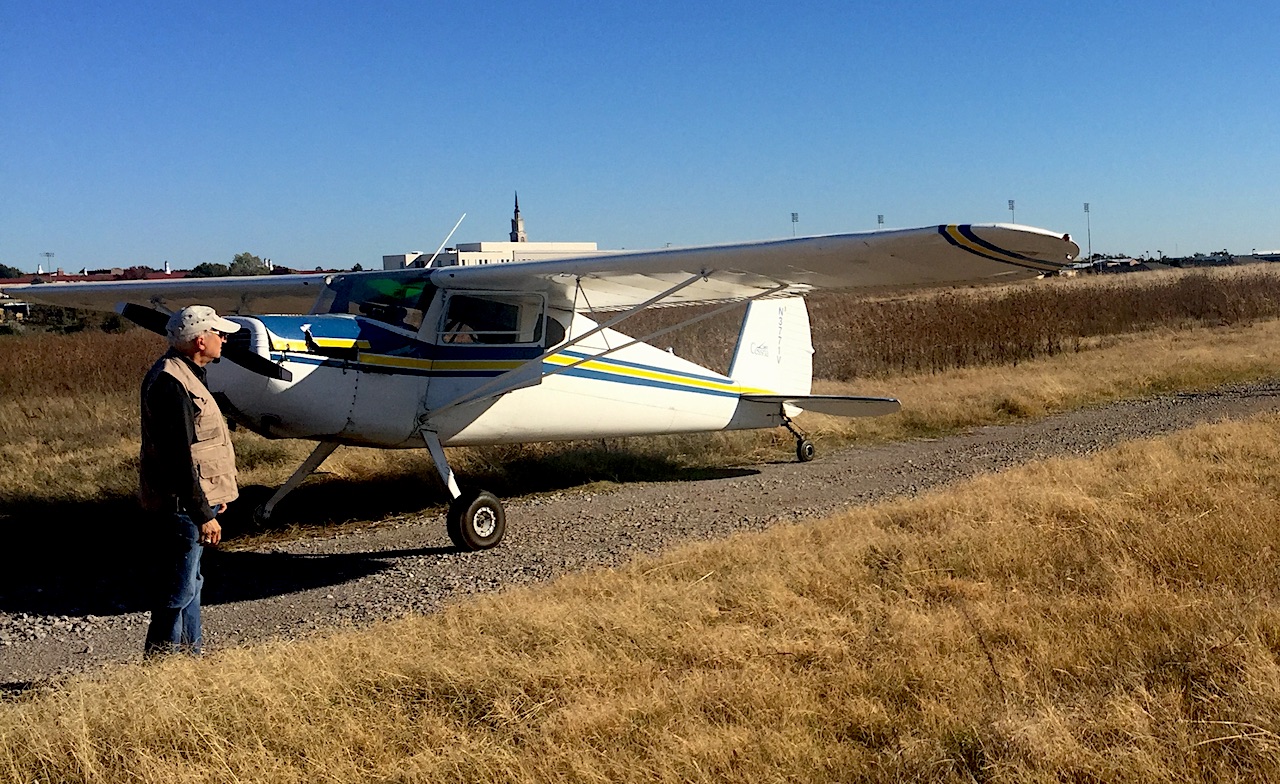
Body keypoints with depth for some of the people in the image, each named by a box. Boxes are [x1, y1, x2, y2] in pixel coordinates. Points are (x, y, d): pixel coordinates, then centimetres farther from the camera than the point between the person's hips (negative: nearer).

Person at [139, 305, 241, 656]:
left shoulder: (185, 375, 14)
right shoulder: (171, 383, -21)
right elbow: (179, 458, -24)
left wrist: (214, 495, 26)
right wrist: (204, 513, -23)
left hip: (188, 504, 11)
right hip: (180, 508, -11)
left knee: (189, 586, 20)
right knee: (176, 593, -4)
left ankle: (189, 655, 31)